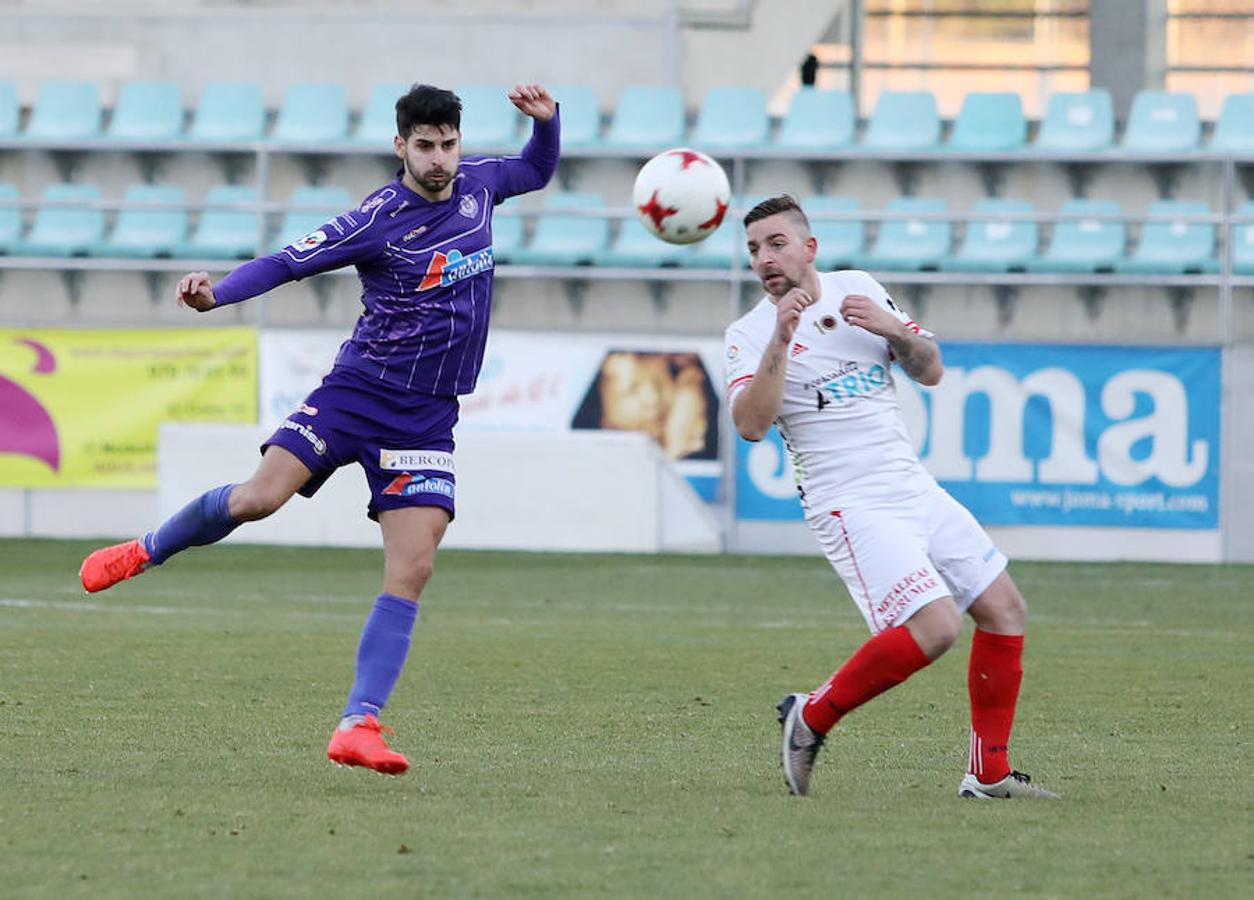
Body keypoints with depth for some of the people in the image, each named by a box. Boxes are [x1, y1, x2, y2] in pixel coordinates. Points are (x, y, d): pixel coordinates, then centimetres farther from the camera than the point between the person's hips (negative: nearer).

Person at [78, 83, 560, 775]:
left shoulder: (477, 184, 6)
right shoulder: (379, 219, -11)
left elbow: (537, 170, 27)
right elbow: (288, 262, -13)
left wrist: (545, 120, 6)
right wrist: (216, 294, -30)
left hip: (427, 417, 4)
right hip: (358, 389, -3)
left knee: (412, 568, -10)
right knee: (258, 498, -17)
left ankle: (359, 724, -12)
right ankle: (147, 552, 14)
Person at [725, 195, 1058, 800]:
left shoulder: (859, 289, 9)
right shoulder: (749, 334, -5)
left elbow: (930, 370, 11)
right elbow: (749, 425, -21)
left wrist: (892, 329, -9)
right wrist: (781, 337, -27)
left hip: (914, 487, 7)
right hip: (850, 505, -7)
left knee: (1004, 611, 4)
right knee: (934, 626, -23)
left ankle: (989, 773, 12)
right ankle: (812, 718, -8)